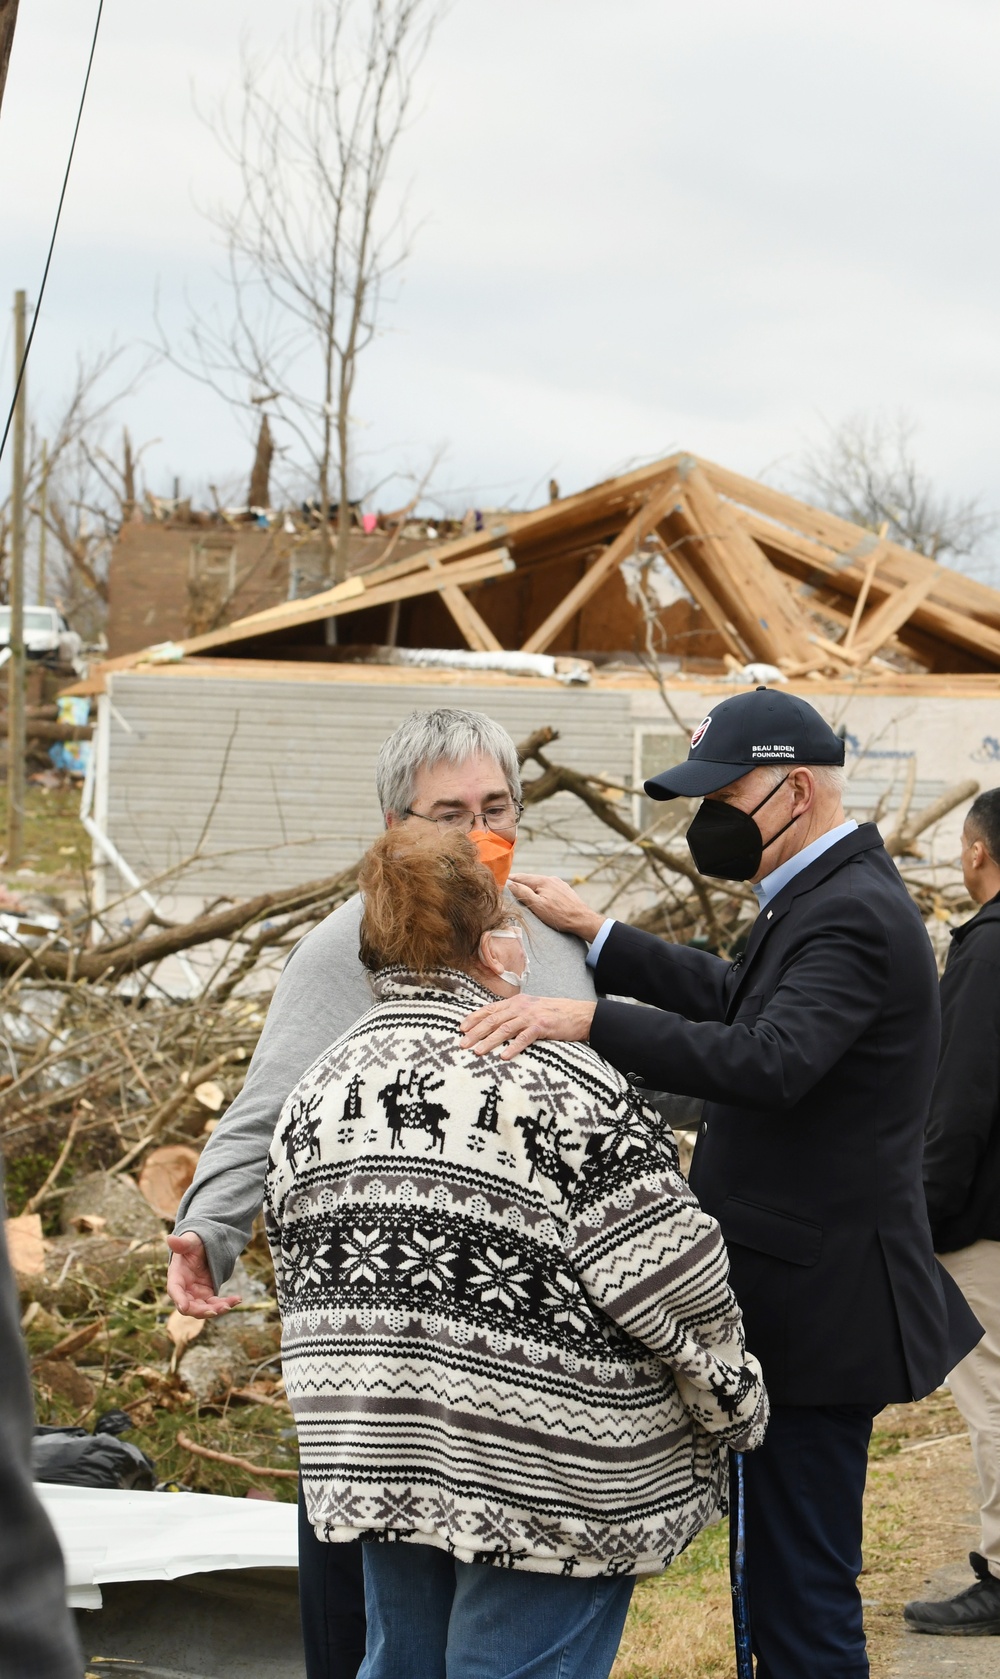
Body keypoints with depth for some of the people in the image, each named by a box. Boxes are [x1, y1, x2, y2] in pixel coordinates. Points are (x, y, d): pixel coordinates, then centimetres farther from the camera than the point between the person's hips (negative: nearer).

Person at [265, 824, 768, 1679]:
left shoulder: (316, 1094, 6)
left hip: (375, 1470, 7)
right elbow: (669, 1280, -16)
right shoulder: (555, 1083, -16)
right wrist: (735, 1404, -1)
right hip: (546, 1482, -6)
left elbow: (302, 1285, 15)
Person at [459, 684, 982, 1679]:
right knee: (779, 1572, 18)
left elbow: (769, 1061, -35)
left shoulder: (854, 915, -19)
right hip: (796, 1298, 11)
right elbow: (733, 996, 27)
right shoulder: (827, 896, 13)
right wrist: (595, 937, 19)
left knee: (801, 1598, -5)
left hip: (819, 1310, -11)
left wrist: (585, 1021, -40)